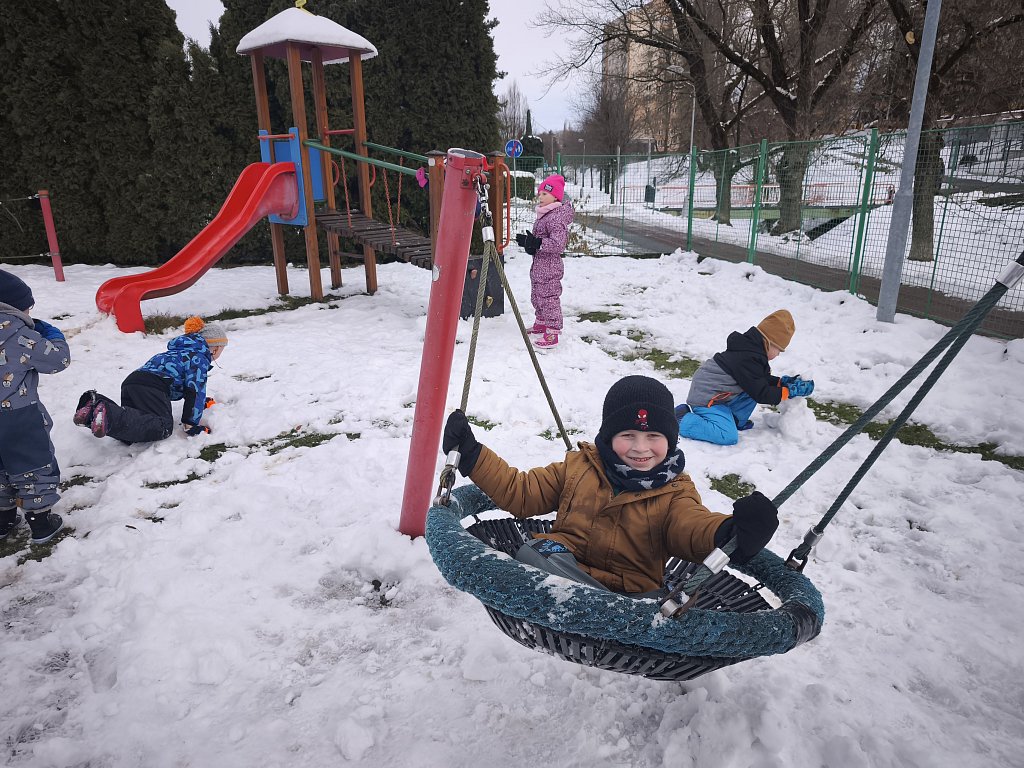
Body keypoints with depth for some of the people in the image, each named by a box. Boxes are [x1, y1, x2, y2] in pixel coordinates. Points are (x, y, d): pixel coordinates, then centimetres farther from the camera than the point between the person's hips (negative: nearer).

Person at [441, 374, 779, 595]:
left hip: (636, 592, -1)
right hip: (563, 570, 1)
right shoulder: (578, 467, 12)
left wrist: (728, 533, -40)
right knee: (532, 552, -31)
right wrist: (471, 454, 6)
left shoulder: (675, 493, 6)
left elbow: (694, 527, -14)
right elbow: (520, 490, 15)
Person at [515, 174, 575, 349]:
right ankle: (541, 323, 38)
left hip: (550, 266, -11)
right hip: (538, 265, 11)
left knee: (549, 297, -5)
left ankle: (552, 332, 2)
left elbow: (558, 243, -27)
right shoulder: (543, 214, 12)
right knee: (537, 296, 22)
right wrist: (529, 242, 3)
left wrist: (536, 243, -29)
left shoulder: (556, 217, -19)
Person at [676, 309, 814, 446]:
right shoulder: (748, 360, -23)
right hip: (706, 398, -10)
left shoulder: (751, 348, 8)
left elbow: (761, 379, 22)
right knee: (729, 437, -23)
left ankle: (735, 420, 15)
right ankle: (682, 421, -16)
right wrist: (790, 391, -9)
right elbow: (761, 394, -16)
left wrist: (782, 382, 10)